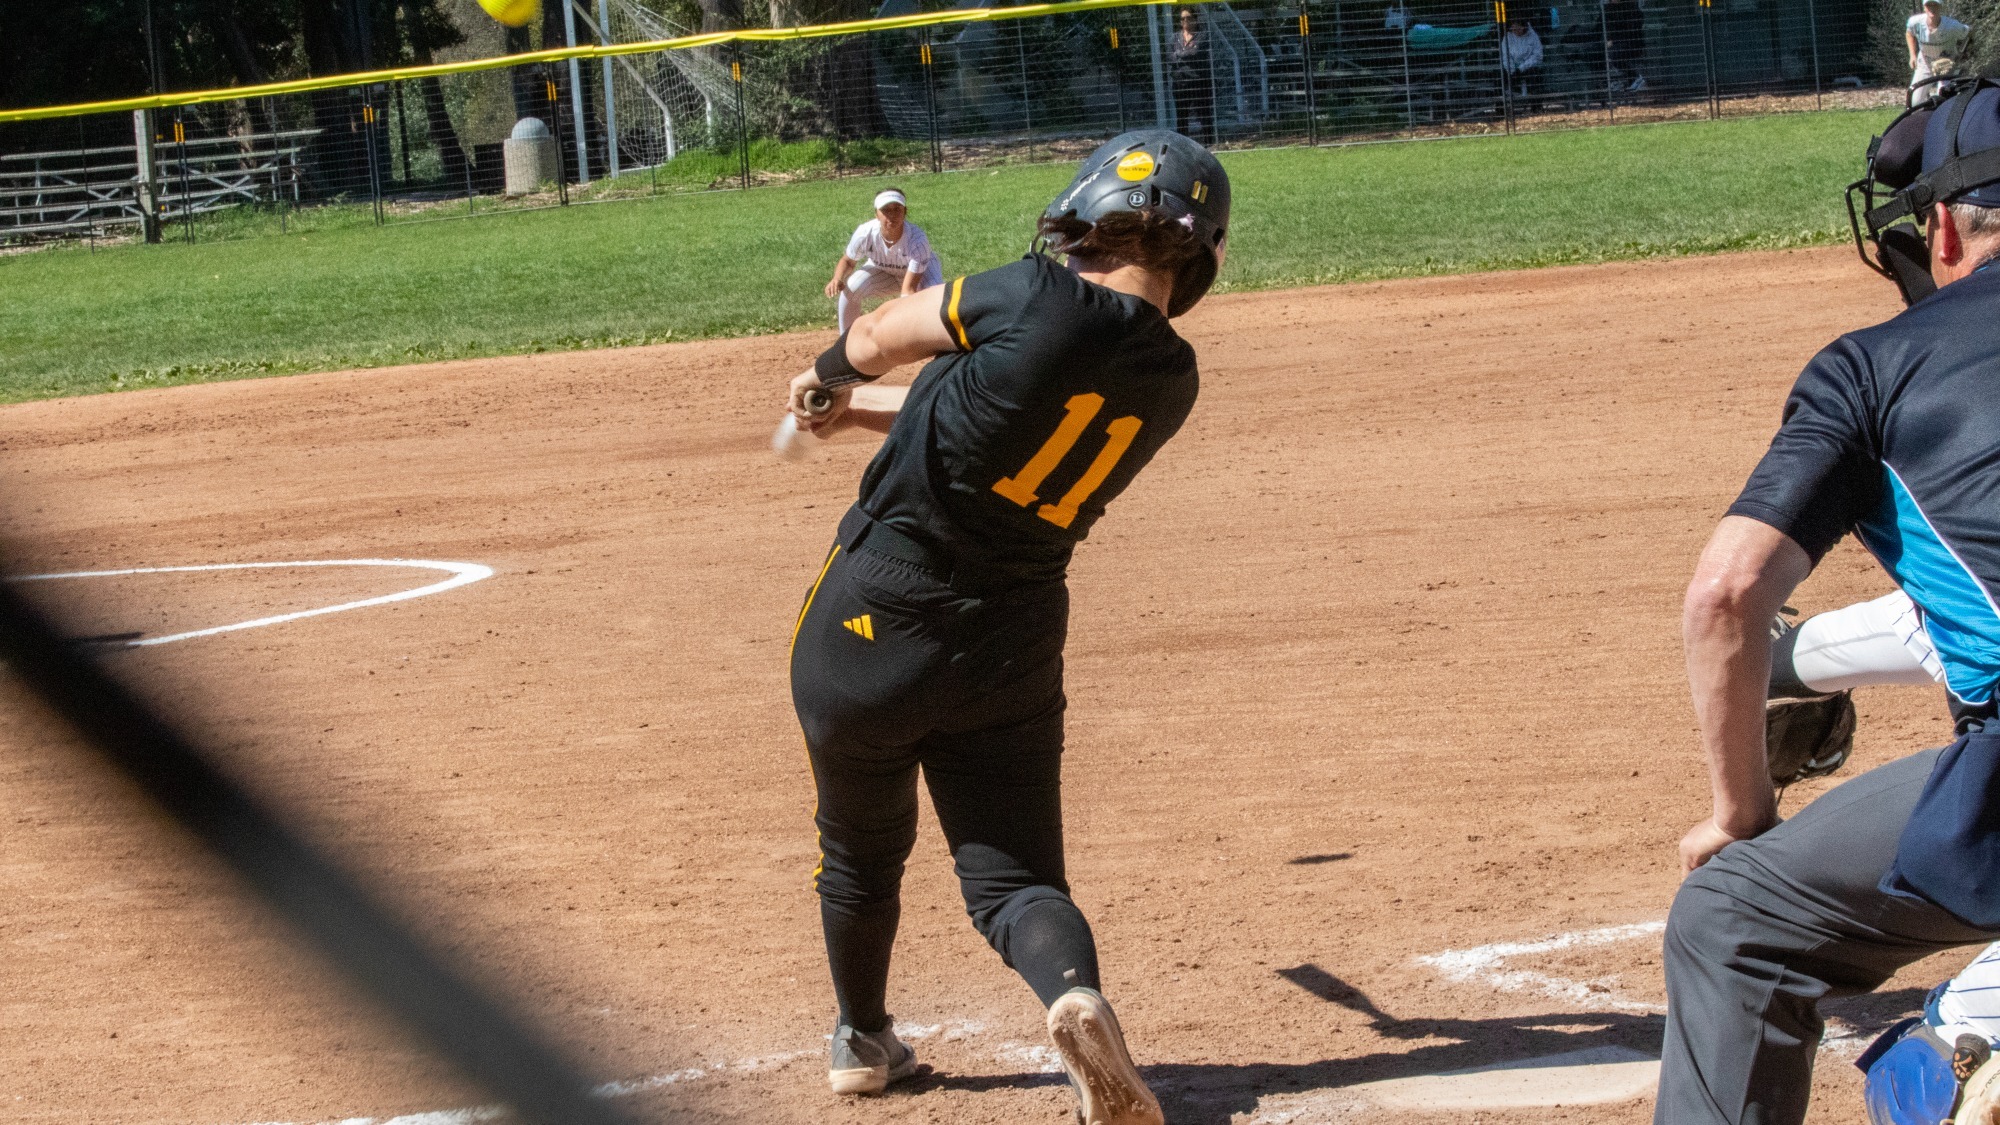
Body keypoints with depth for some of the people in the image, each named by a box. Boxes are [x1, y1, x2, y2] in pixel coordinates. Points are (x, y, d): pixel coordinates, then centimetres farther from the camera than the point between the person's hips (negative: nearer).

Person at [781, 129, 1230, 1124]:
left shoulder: (1042, 302, -18)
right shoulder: (1171, 381, 0)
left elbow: (878, 339, -1)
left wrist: (832, 376, 23)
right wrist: (862, 411, 27)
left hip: (871, 623, -3)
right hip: (1012, 647, 3)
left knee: (860, 853, 19)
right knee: (1012, 872, 6)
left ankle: (862, 1041, 37)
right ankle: (1076, 995, -26)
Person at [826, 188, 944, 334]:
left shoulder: (917, 239, -39)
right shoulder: (865, 233, -31)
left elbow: (909, 289, -39)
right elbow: (848, 261, -10)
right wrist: (837, 279, -32)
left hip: (921, 271, -2)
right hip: (882, 271, 2)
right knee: (849, 290, -26)